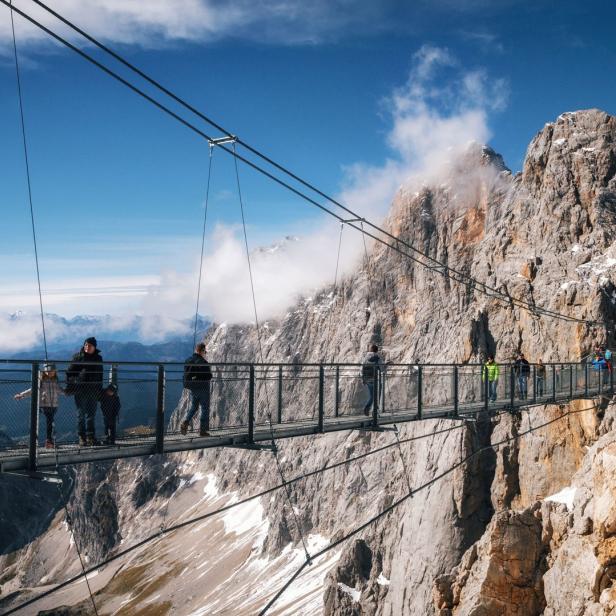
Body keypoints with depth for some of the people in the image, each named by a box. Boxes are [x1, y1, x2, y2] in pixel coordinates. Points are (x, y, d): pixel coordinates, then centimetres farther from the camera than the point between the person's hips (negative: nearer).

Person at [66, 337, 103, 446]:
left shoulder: (98, 358, 11)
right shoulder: (77, 357, 0)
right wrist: (69, 387, -8)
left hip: (93, 391, 3)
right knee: (81, 414, 1)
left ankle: (90, 436, 13)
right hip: (80, 390, -3)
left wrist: (100, 390, 15)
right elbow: (70, 372, -1)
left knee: (91, 414, 7)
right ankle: (82, 437, 6)